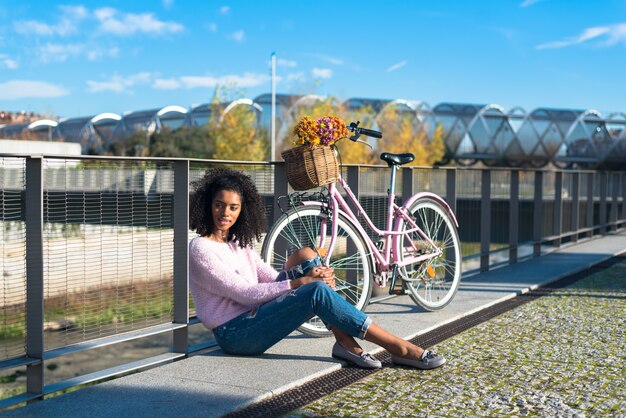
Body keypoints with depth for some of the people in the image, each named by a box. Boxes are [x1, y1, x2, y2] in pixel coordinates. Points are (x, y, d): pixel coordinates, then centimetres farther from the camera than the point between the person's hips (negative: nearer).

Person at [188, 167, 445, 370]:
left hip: (254, 316, 8)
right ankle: (399, 349, -21)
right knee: (317, 291, -25)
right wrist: (300, 282, -21)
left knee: (305, 256, -8)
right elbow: (245, 293, -18)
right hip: (234, 334, -8)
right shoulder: (201, 248, -11)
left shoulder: (238, 242, 14)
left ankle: (345, 342, -15)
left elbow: (272, 278, 7)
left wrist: (317, 276, -12)